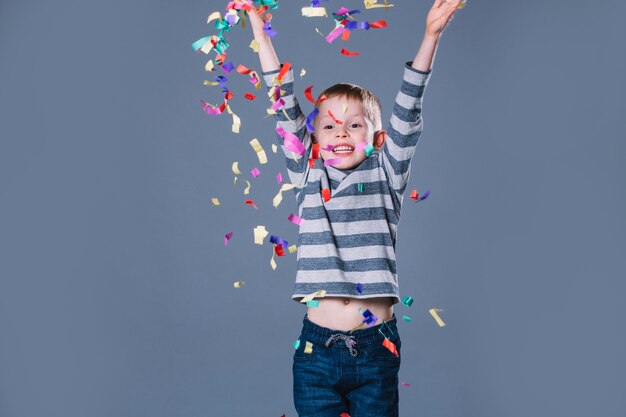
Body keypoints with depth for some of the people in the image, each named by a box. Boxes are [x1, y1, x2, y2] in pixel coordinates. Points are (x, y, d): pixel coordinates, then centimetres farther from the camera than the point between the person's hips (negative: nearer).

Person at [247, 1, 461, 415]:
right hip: (317, 348, 1)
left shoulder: (384, 176, 6)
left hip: (376, 347, 0)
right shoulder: (308, 177, 7)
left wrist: (431, 35, -9)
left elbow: (408, 111, -2)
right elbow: (286, 106, 6)